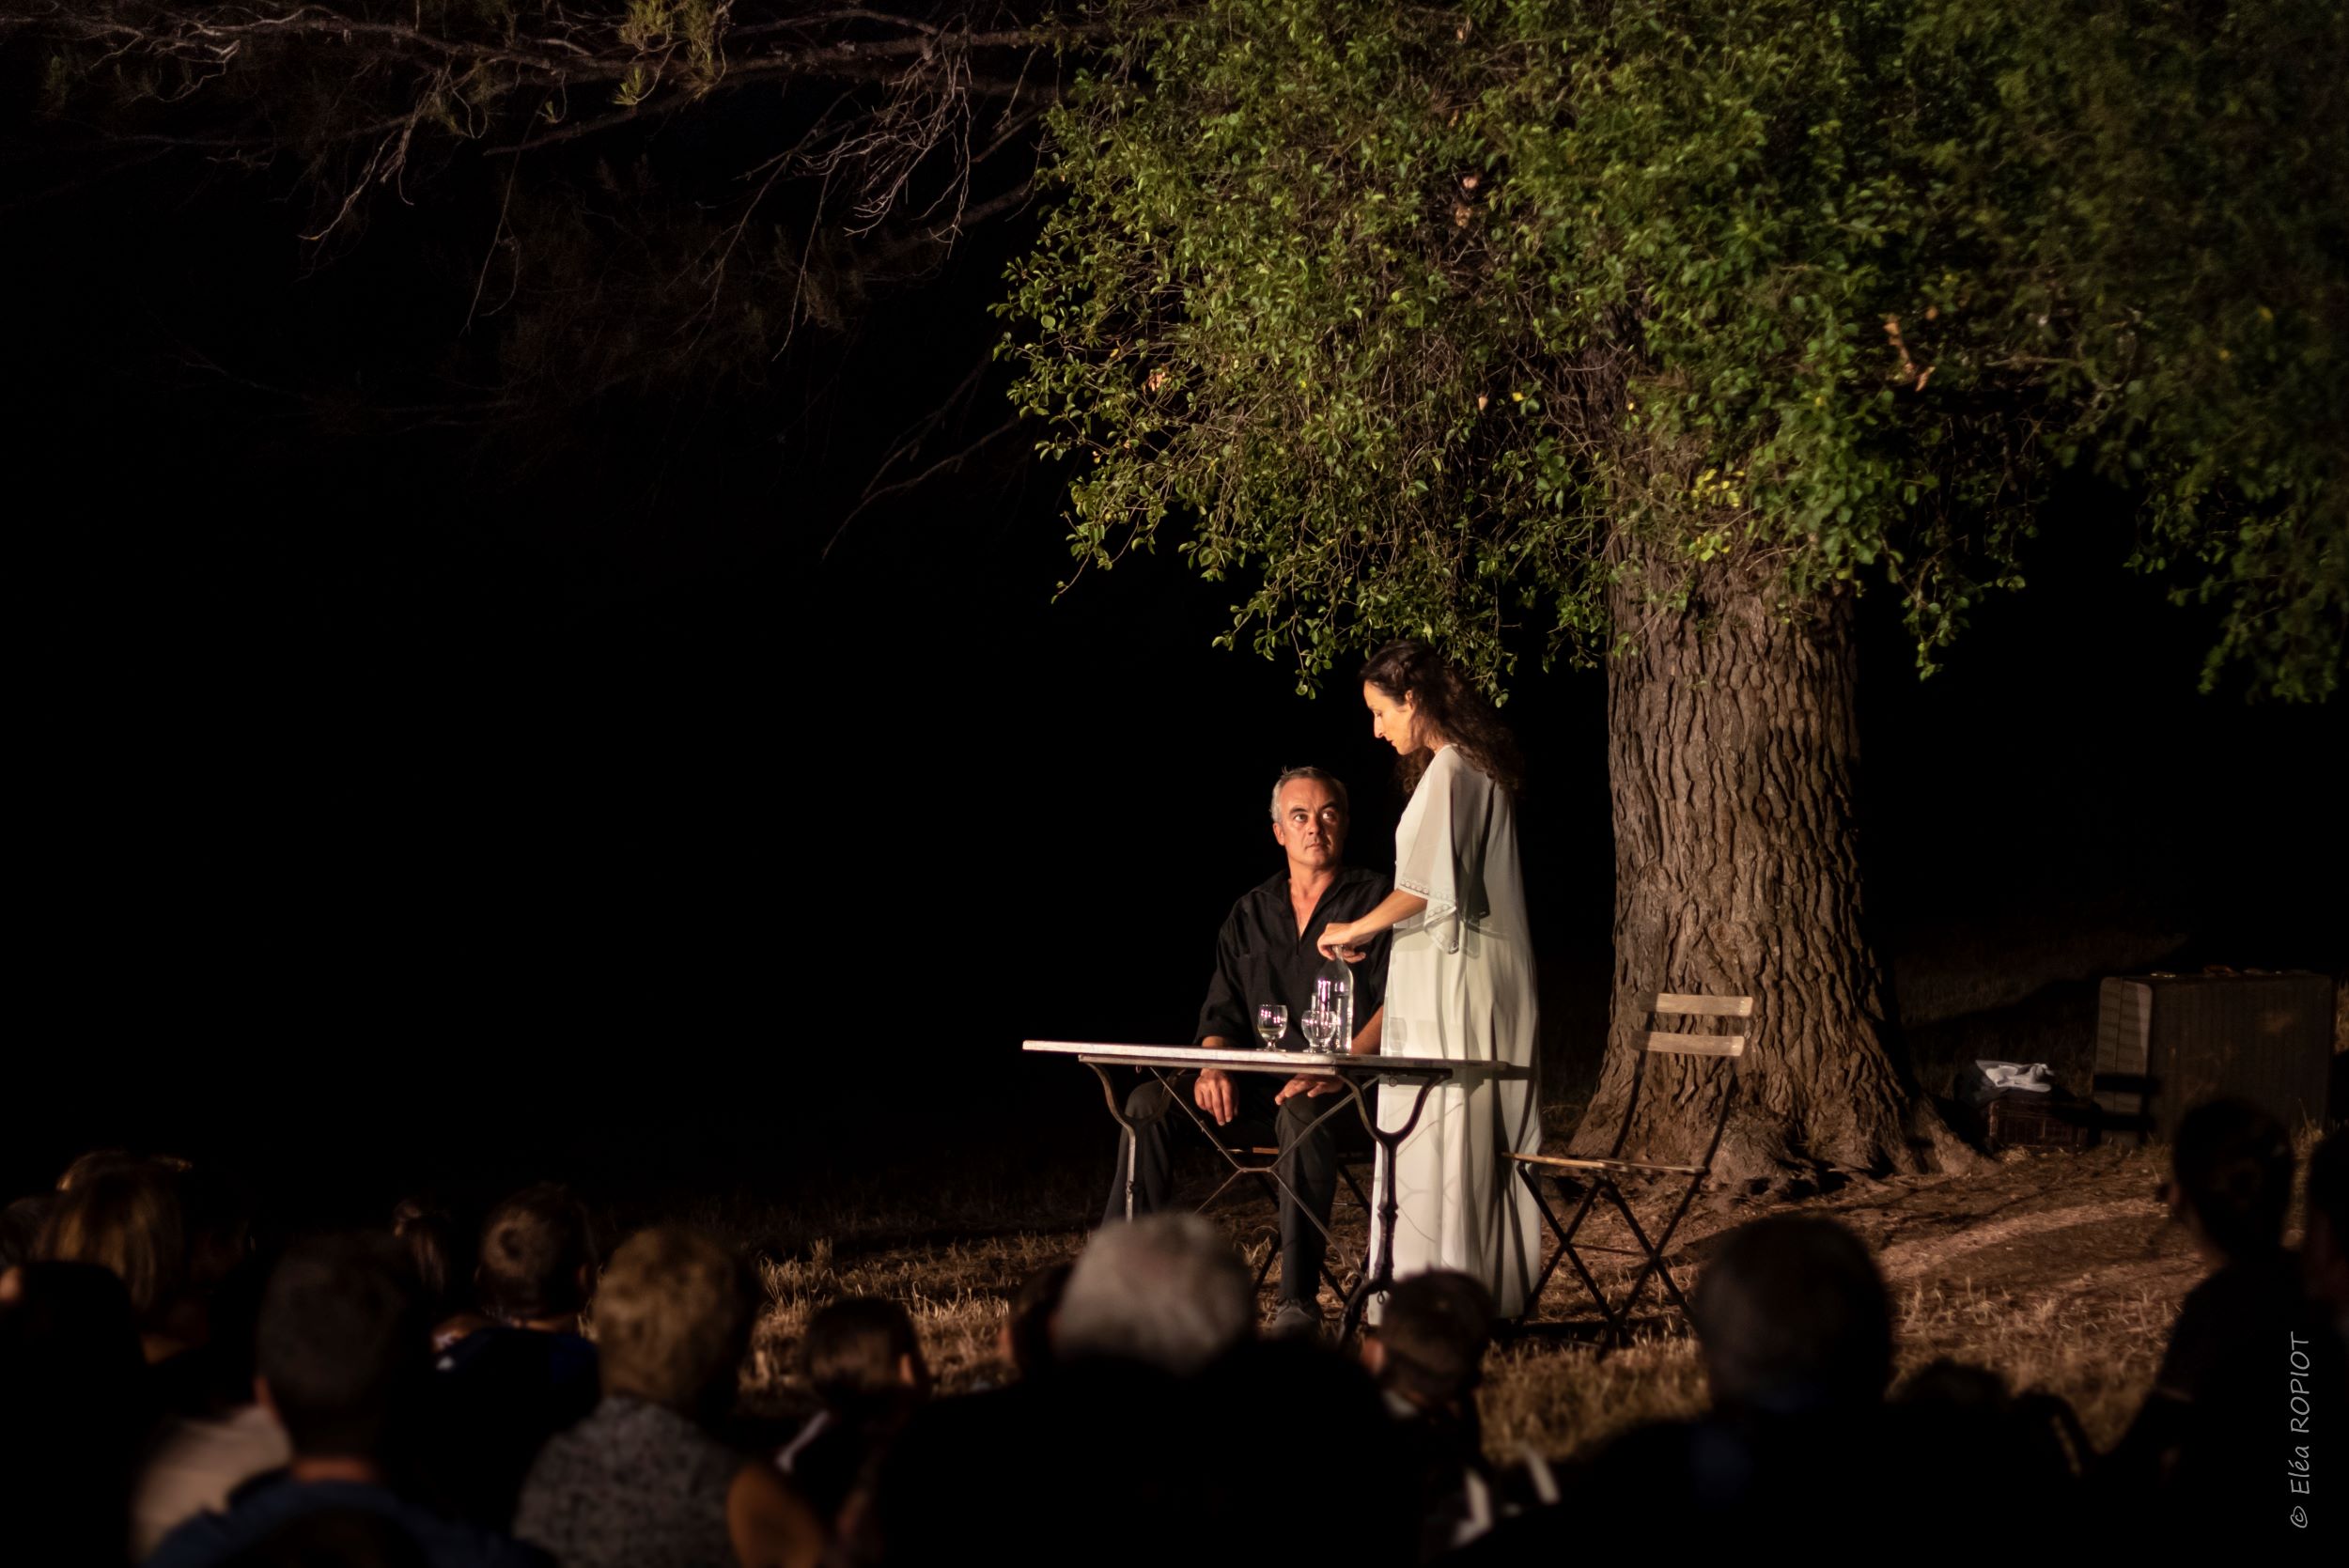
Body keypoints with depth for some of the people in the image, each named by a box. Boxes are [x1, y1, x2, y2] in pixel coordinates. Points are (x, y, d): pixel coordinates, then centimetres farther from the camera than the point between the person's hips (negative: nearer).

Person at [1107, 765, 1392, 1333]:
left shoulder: (1375, 900, 2)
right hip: (1261, 1087, 6)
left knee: (1301, 1113, -39)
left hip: (1349, 1092, -5)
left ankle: (1299, 1301, -39)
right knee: (1149, 1103, -15)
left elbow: (1397, 1004, -10)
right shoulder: (1251, 914, 18)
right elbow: (1221, 1012, 16)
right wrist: (1215, 1066, -8)